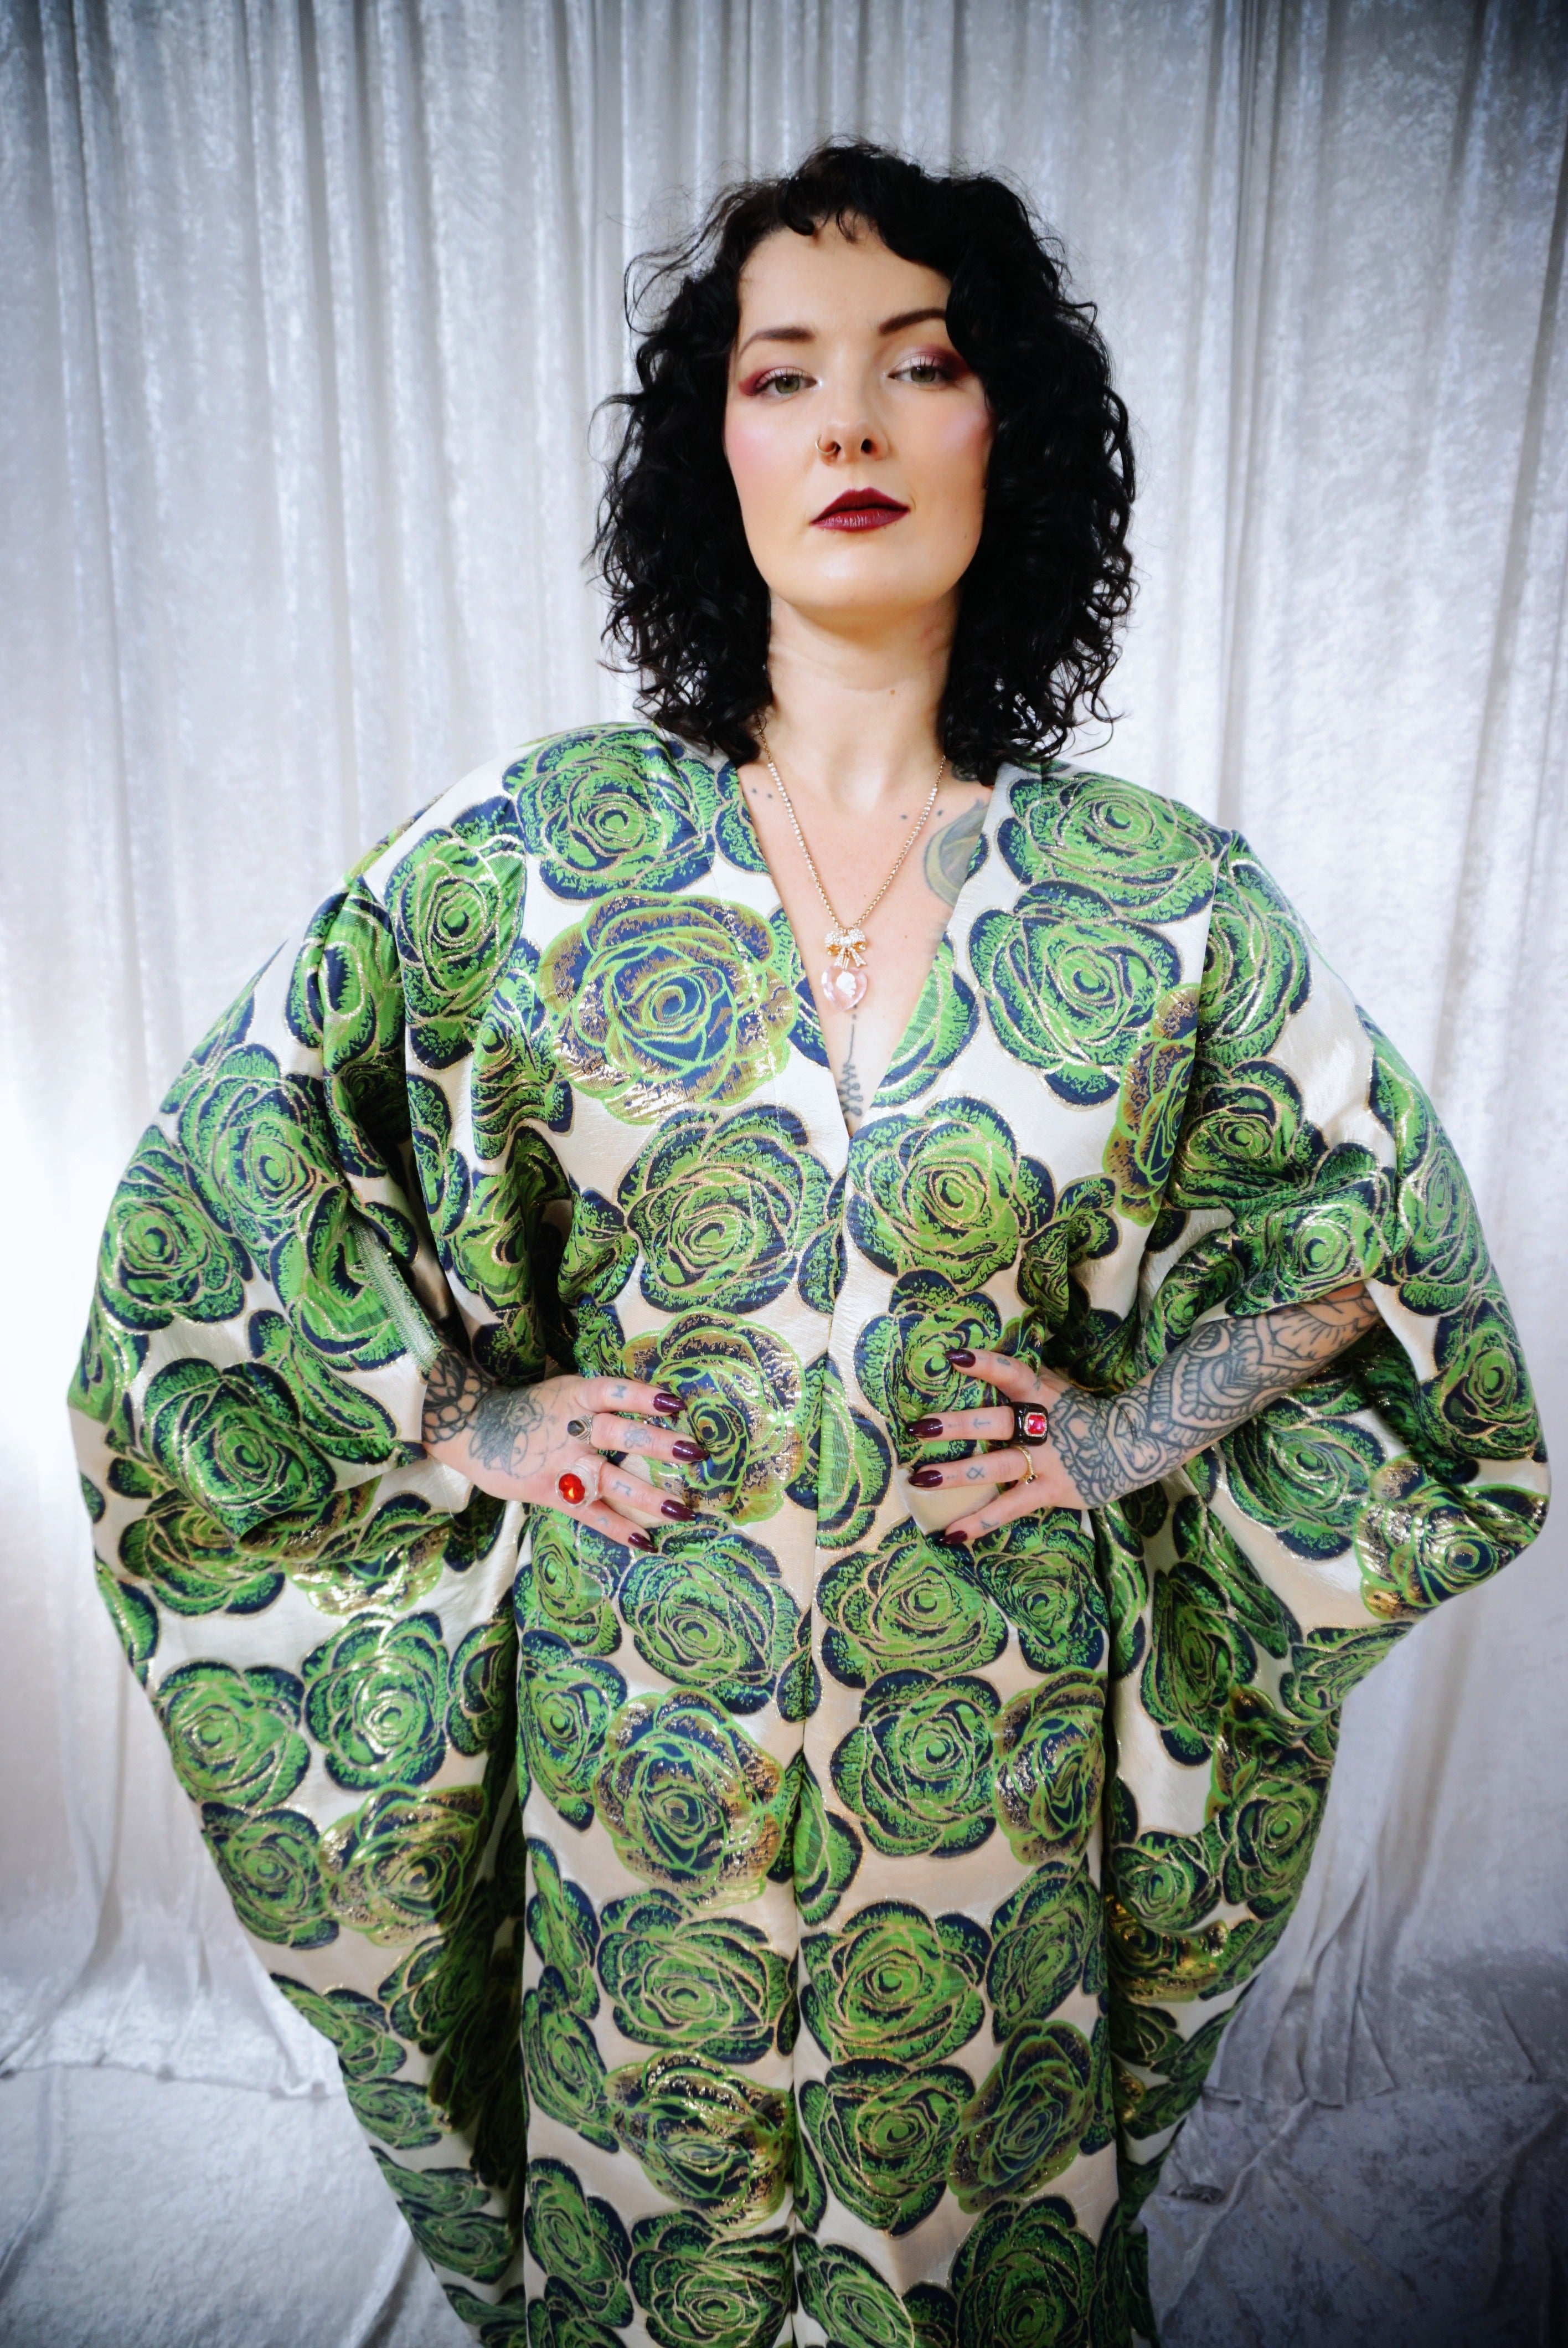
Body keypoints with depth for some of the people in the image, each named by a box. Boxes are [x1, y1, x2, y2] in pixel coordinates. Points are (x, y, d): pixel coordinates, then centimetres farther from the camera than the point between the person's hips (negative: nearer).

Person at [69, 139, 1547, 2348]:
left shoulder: (1161, 897, -9)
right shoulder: (532, 846, -10)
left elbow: (1378, 1214, 5)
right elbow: (217, 1159, -2)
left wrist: (1131, 1433, -6)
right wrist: (463, 1424, -8)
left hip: (992, 1742, 1)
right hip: (634, 1724, 1)